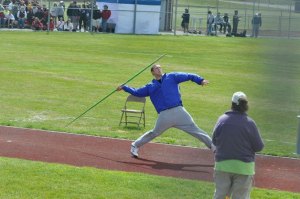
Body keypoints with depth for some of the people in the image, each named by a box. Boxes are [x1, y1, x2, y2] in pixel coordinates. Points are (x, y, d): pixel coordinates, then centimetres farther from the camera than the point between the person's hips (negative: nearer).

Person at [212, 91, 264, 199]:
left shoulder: (222, 119, -3)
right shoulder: (249, 123, -11)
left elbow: (214, 141, 7)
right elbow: (259, 147, -6)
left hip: (222, 165, 3)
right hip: (244, 166, -2)